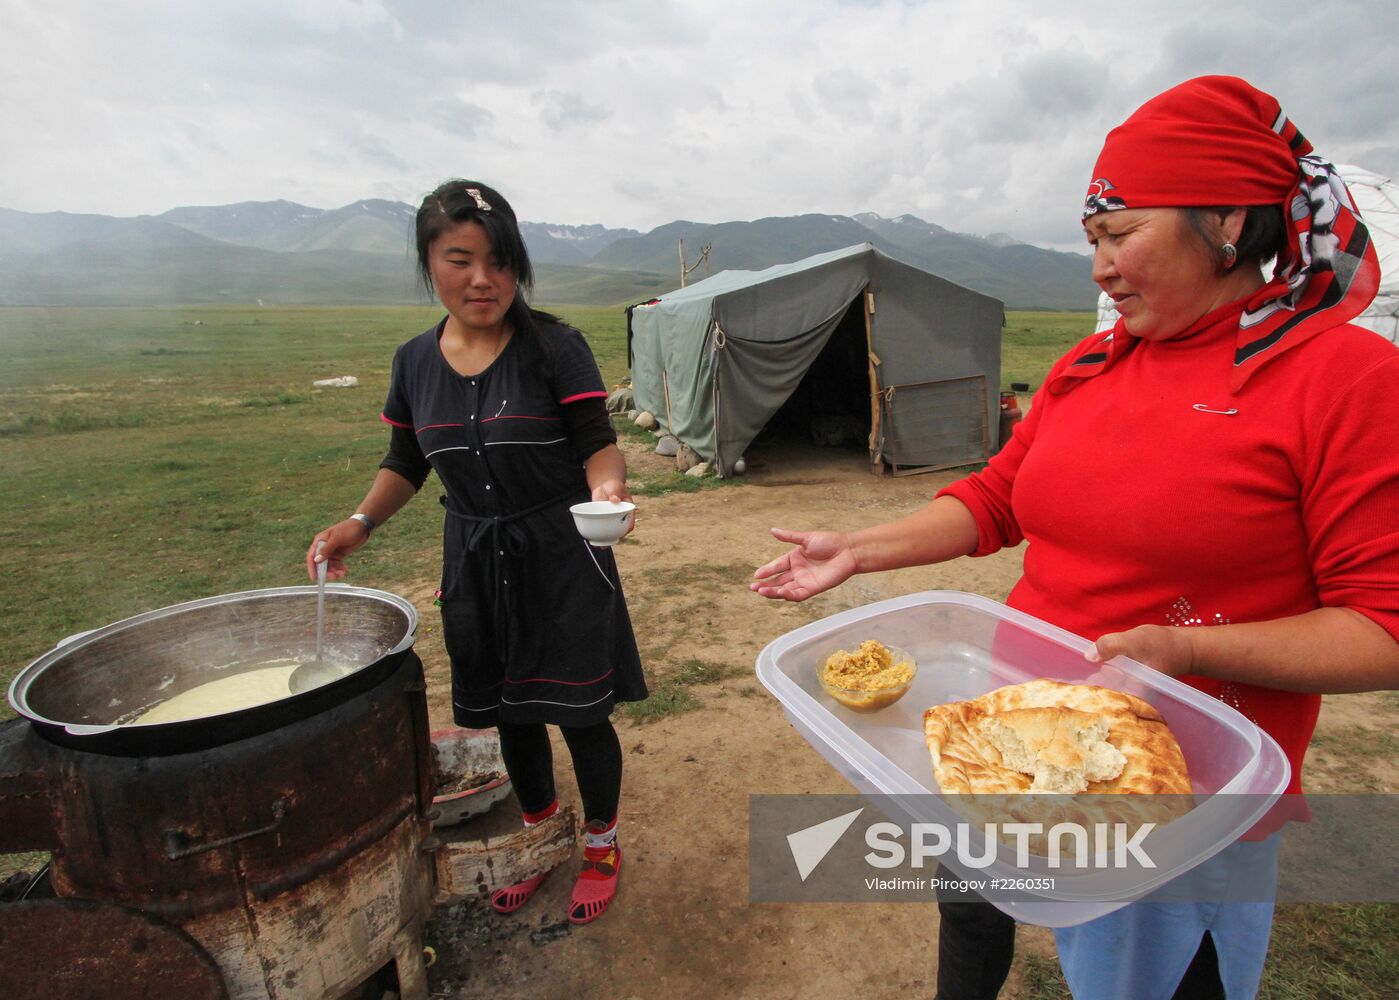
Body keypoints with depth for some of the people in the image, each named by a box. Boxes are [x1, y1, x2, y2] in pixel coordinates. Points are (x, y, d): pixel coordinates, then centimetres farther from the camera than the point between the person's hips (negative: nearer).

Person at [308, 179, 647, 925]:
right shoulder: (415, 362, 1)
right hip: (475, 562, 5)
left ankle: (601, 845, 35)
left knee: (579, 710, 6)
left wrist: (607, 486, -36)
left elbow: (597, 444, -15)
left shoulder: (555, 347, -13)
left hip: (560, 556, -4)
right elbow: (405, 462, 11)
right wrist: (360, 522, -4)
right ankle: (540, 834, 47)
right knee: (509, 711, 19)